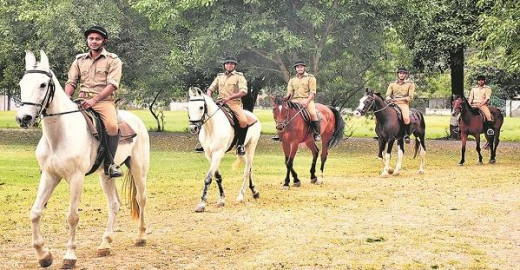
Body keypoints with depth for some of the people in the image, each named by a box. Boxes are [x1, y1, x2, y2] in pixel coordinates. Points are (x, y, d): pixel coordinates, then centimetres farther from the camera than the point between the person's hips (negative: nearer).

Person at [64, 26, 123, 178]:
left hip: (103, 101, -4)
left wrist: (94, 100, -22)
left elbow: (112, 85, -9)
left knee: (112, 126, -33)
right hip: (82, 100, 4)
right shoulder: (80, 60, 18)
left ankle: (109, 164, -23)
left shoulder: (113, 60, 4)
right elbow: (71, 82, 13)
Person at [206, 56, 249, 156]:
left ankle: (240, 144, -11)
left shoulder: (239, 77, 5)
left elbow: (243, 91, -9)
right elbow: (210, 89, 21)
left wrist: (229, 97, -20)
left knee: (243, 121, -31)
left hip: (234, 103, -5)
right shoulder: (219, 77, 19)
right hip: (220, 103, 5)